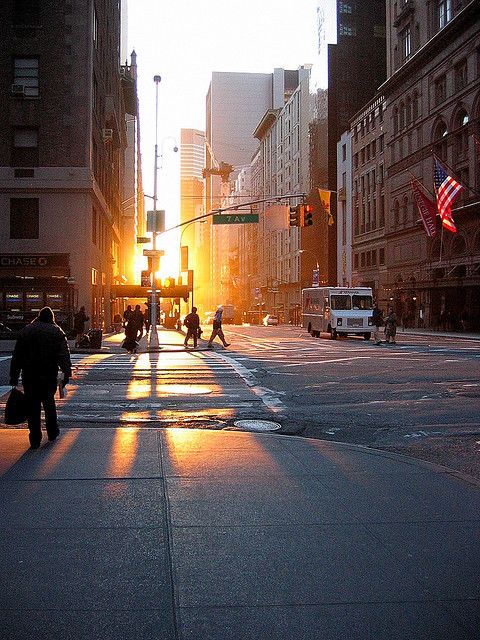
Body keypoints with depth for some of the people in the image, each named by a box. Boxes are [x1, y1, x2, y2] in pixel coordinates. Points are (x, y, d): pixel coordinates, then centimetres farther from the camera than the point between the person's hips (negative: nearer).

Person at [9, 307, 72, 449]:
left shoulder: (26, 331, 7)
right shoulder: (56, 332, 3)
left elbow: (17, 356, 5)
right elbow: (64, 355, -7)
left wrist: (14, 376, 6)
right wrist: (67, 373, -10)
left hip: (29, 375, 0)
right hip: (49, 375, 0)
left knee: (32, 406, 4)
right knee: (49, 402, 17)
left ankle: (35, 439, 3)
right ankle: (52, 432, 25)